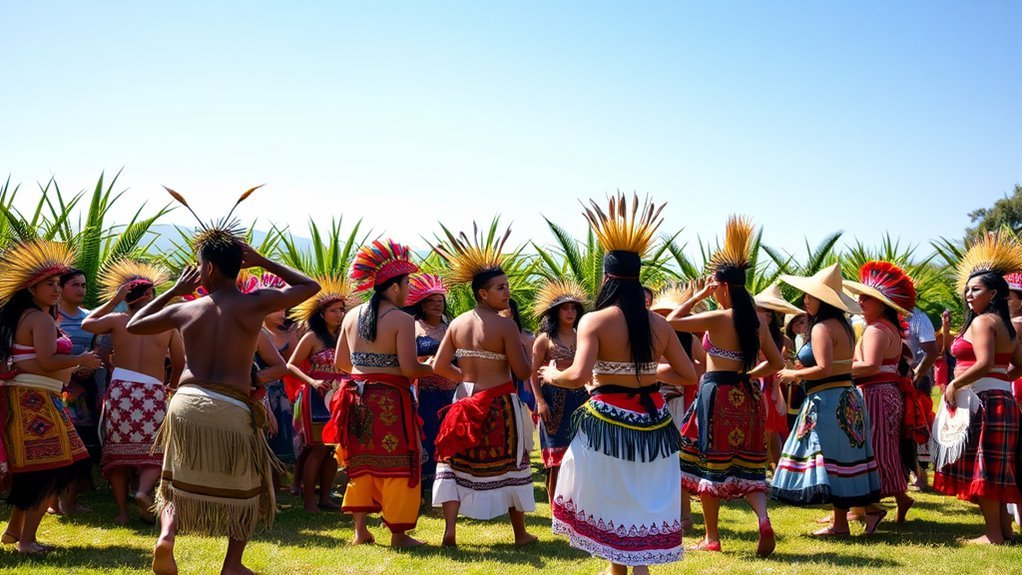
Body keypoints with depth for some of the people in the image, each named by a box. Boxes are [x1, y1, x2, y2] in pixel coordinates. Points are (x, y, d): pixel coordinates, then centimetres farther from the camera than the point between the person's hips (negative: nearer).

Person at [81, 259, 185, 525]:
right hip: (153, 393, -1)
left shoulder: (117, 320, 4)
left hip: (120, 390, 1)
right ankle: (144, 490, -21)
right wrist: (172, 385, 27)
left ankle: (122, 511, 8)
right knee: (154, 453, 6)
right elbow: (180, 362, 8)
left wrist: (112, 301, 24)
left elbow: (87, 324, 22)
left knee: (118, 451, 10)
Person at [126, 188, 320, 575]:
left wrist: (174, 290, 27)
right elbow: (311, 286, 9)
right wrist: (263, 262, 12)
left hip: (186, 404, 2)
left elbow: (133, 326, 24)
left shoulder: (185, 309, 7)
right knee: (247, 484, 19)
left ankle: (167, 534, -3)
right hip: (232, 409, -2)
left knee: (180, 481, 23)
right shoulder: (255, 304, -2)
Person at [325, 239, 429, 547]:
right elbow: (409, 368, -19)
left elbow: (340, 362, 11)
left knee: (362, 463, 15)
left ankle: (360, 529, 18)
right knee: (397, 464, 3)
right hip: (390, 401, -6)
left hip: (358, 400, 6)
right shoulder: (402, 320, -13)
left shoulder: (352, 316, 7)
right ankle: (398, 533, 7)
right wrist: (431, 369, 0)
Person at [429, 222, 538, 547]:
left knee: (456, 462, 10)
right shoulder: (505, 325, -14)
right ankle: (520, 533, 20)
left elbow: (439, 366, 3)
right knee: (508, 465, 10)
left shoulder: (457, 324, 2)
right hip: (499, 404, -4)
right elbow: (523, 373, -13)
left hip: (466, 402, 4)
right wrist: (525, 352, 6)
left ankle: (450, 530, -1)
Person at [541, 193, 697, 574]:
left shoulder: (594, 321, -10)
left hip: (608, 420, -4)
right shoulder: (659, 325, 3)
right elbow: (689, 375, 8)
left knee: (609, 500, 13)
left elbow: (579, 376, -22)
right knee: (643, 501, 13)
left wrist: (552, 376, -1)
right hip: (651, 422, 4)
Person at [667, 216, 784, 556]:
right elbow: (776, 363, 10)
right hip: (746, 395, 6)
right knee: (746, 464, 12)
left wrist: (699, 295, -2)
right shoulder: (756, 320, 5)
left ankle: (711, 537, 14)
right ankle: (763, 517, -13)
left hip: (717, 395, -6)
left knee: (709, 464, 6)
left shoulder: (717, 318, -13)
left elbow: (671, 321, -6)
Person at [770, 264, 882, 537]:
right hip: (847, 397, 9)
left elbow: (824, 369, -23)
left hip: (828, 400, -9)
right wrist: (804, 370, 16)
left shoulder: (821, 328, -14)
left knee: (830, 459, -4)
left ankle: (841, 524, 0)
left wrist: (793, 374, -9)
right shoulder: (843, 325, 14)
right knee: (844, 460, 12)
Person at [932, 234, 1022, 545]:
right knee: (995, 467, 14)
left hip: (981, 400, -10)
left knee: (979, 465, -6)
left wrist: (954, 385, -14)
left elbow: (984, 363, -24)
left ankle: (994, 533, -5)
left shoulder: (981, 321, -12)